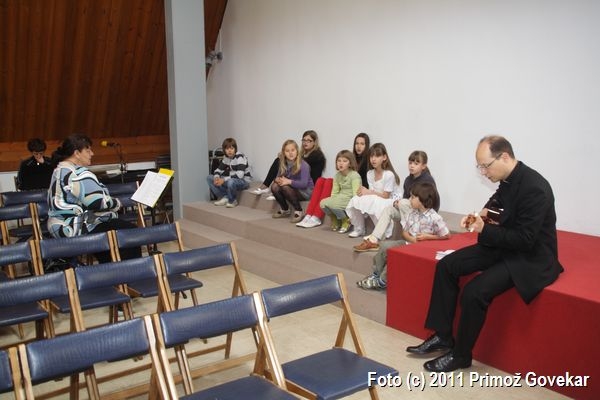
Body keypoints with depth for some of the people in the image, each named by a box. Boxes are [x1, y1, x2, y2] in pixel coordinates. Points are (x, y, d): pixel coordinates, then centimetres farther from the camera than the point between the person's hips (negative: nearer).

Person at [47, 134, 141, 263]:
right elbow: (99, 202, -25)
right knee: (131, 232, -5)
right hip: (79, 229, -11)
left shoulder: (60, 170, 13)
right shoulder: (78, 173, -19)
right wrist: (117, 203, -6)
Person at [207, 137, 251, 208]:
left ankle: (232, 201, -12)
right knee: (209, 178, 0)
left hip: (244, 181, -8)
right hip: (231, 180, 8)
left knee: (231, 182, -43)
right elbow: (218, 170, 9)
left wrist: (224, 180, -32)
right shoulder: (226, 158, 3)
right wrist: (216, 177, -16)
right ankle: (224, 197, -7)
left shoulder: (240, 157, -21)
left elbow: (239, 175, -31)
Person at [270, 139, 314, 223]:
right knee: (274, 186, -18)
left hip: (305, 191, -6)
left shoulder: (303, 165, -21)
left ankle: (298, 211, -14)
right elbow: (279, 176, 1)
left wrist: (289, 181, -38)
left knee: (285, 187, -32)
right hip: (293, 189, 6)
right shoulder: (283, 164, -1)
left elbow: (304, 184, -29)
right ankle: (285, 210, 5)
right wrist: (277, 180, -24)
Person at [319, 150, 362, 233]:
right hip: (340, 198, 7)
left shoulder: (355, 176, -11)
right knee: (322, 203, -18)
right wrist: (331, 200, -8)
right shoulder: (337, 176, 11)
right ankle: (335, 221, 8)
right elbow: (334, 193, 9)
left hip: (350, 200, -7)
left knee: (332, 204, -31)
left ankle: (346, 221, -5)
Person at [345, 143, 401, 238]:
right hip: (375, 201, 6)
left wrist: (368, 192, -17)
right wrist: (364, 191, -22)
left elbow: (385, 196, -17)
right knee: (355, 200, -16)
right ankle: (358, 229, 4)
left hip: (390, 201, -6)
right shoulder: (369, 173, 2)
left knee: (373, 204, -35)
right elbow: (372, 193, 0)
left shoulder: (389, 174, -19)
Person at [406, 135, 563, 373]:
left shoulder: (534, 188, -26)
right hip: (504, 246, 9)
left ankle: (460, 355, -2)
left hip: (531, 257, -9)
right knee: (447, 265, 1)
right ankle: (442, 336, 8)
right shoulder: (508, 180, -2)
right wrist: (483, 213, 0)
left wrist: (485, 230, -22)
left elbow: (525, 239, -26)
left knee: (474, 292, -26)